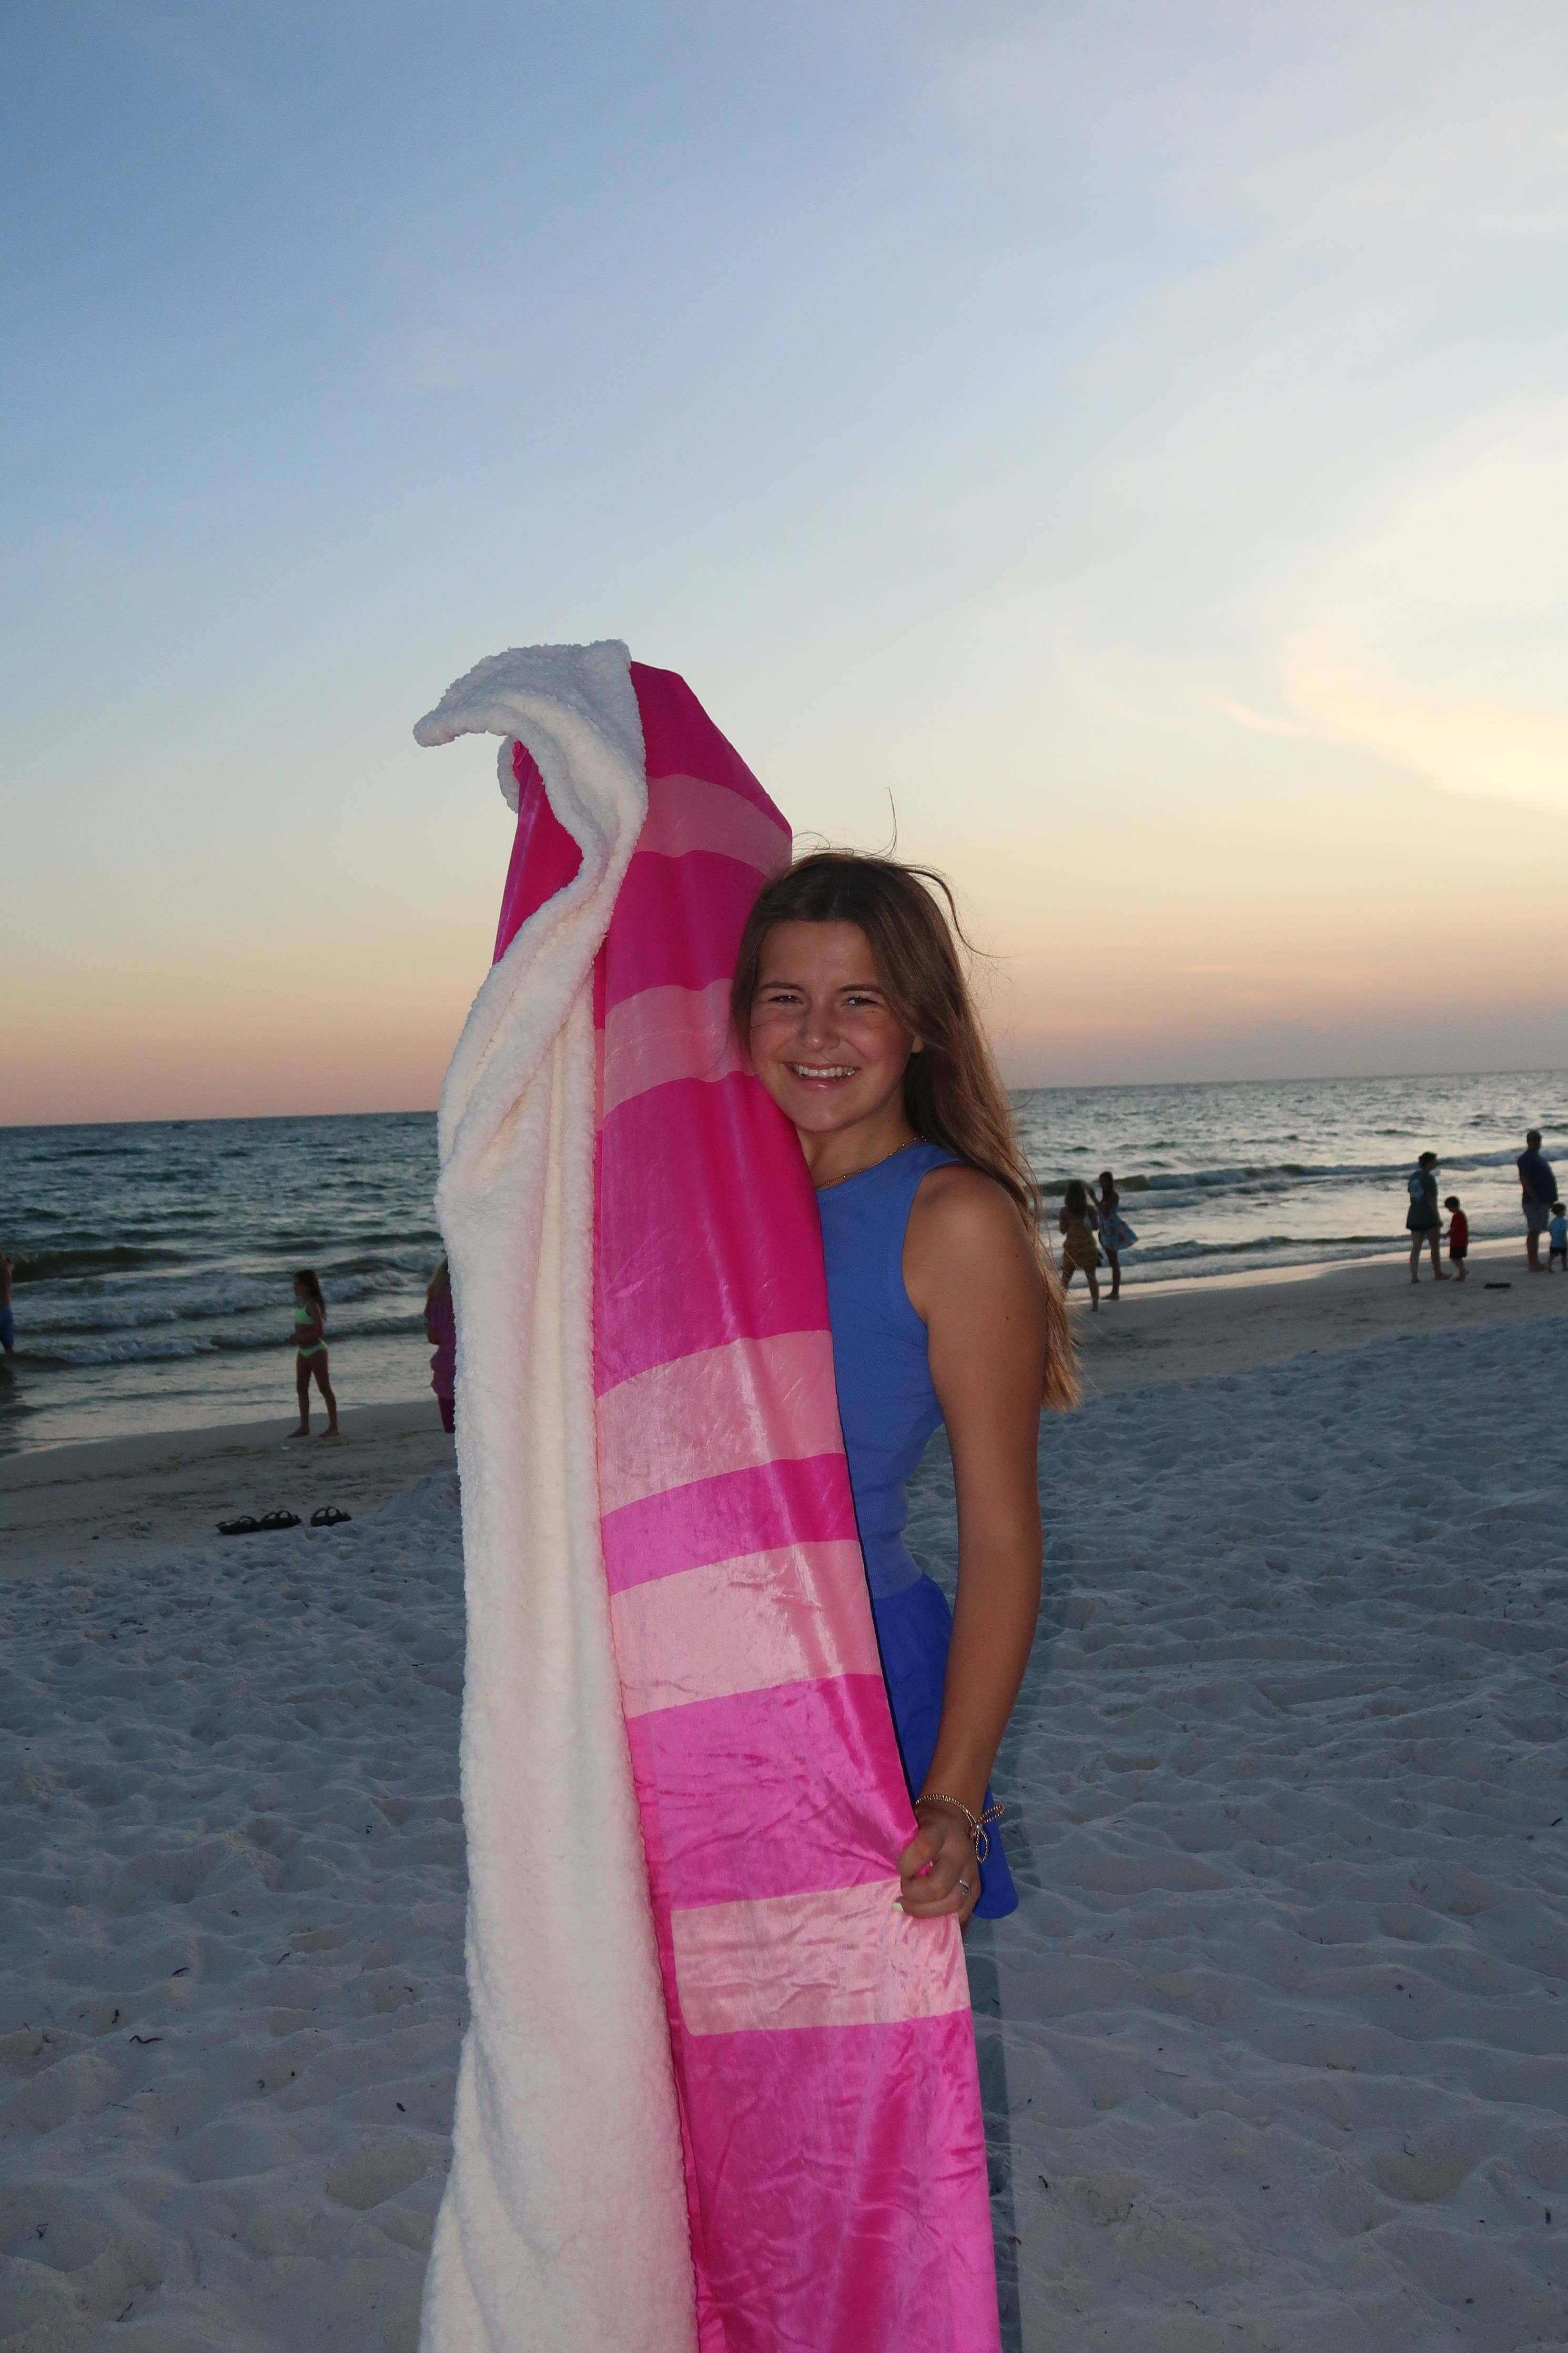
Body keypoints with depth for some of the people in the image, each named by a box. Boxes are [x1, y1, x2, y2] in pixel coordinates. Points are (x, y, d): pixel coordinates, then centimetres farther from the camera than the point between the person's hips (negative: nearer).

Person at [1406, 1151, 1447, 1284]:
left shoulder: (1414, 1176, 8)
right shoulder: (1429, 1178, -14)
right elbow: (1432, 1201, -16)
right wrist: (1438, 1218, -11)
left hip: (1414, 1216, 6)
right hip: (1429, 1217, -6)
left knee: (1416, 1248, 4)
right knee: (1434, 1247, 8)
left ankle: (1414, 1276, -2)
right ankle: (1438, 1274, 17)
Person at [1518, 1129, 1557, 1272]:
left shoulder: (1540, 1157, 20)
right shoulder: (1525, 1159, -9)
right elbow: (1524, 1180, -18)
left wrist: (1550, 1199, 20)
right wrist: (1533, 1197, -25)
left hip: (1544, 1200, 10)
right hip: (1534, 1201, -10)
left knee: (1537, 1232, 12)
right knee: (1533, 1232, -9)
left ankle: (1536, 1263, 17)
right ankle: (1533, 1264, -9)